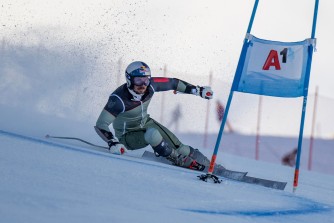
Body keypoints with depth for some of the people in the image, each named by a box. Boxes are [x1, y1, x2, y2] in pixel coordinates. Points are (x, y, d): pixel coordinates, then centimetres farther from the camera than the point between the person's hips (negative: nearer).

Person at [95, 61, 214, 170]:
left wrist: (199, 90, 2)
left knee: (180, 149, -10)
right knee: (152, 134, -34)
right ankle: (179, 161, -15)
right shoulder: (119, 99, -33)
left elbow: (173, 83, -2)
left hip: (146, 123, 5)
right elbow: (100, 125, -33)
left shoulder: (150, 85, -19)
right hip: (127, 136, -5)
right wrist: (112, 143, -49)